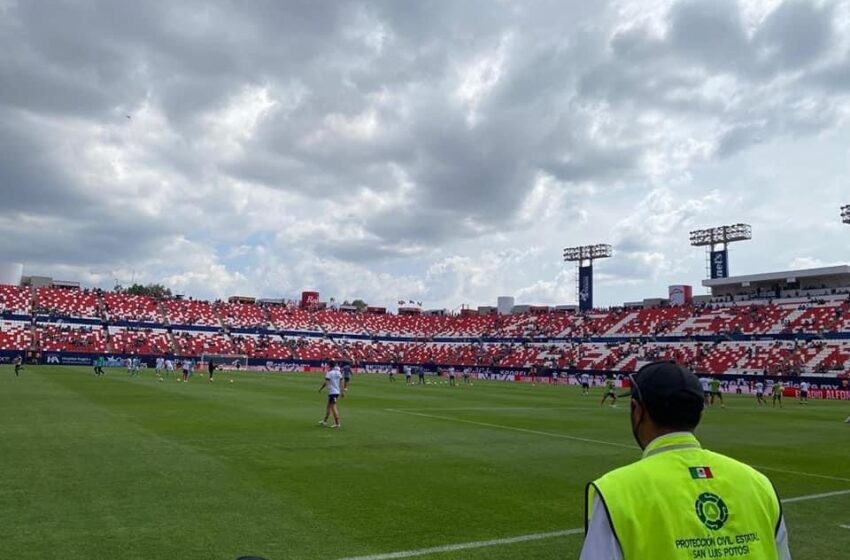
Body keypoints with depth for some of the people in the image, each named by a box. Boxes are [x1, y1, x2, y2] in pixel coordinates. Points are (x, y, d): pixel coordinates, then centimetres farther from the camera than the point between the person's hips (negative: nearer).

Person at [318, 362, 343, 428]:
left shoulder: (329, 372, -11)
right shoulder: (338, 372, 8)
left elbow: (326, 382, -14)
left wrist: (320, 389, -3)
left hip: (332, 392, -7)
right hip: (337, 392, 7)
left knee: (333, 407, -5)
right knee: (329, 406, 18)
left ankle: (337, 423, -8)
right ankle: (325, 421, 28)